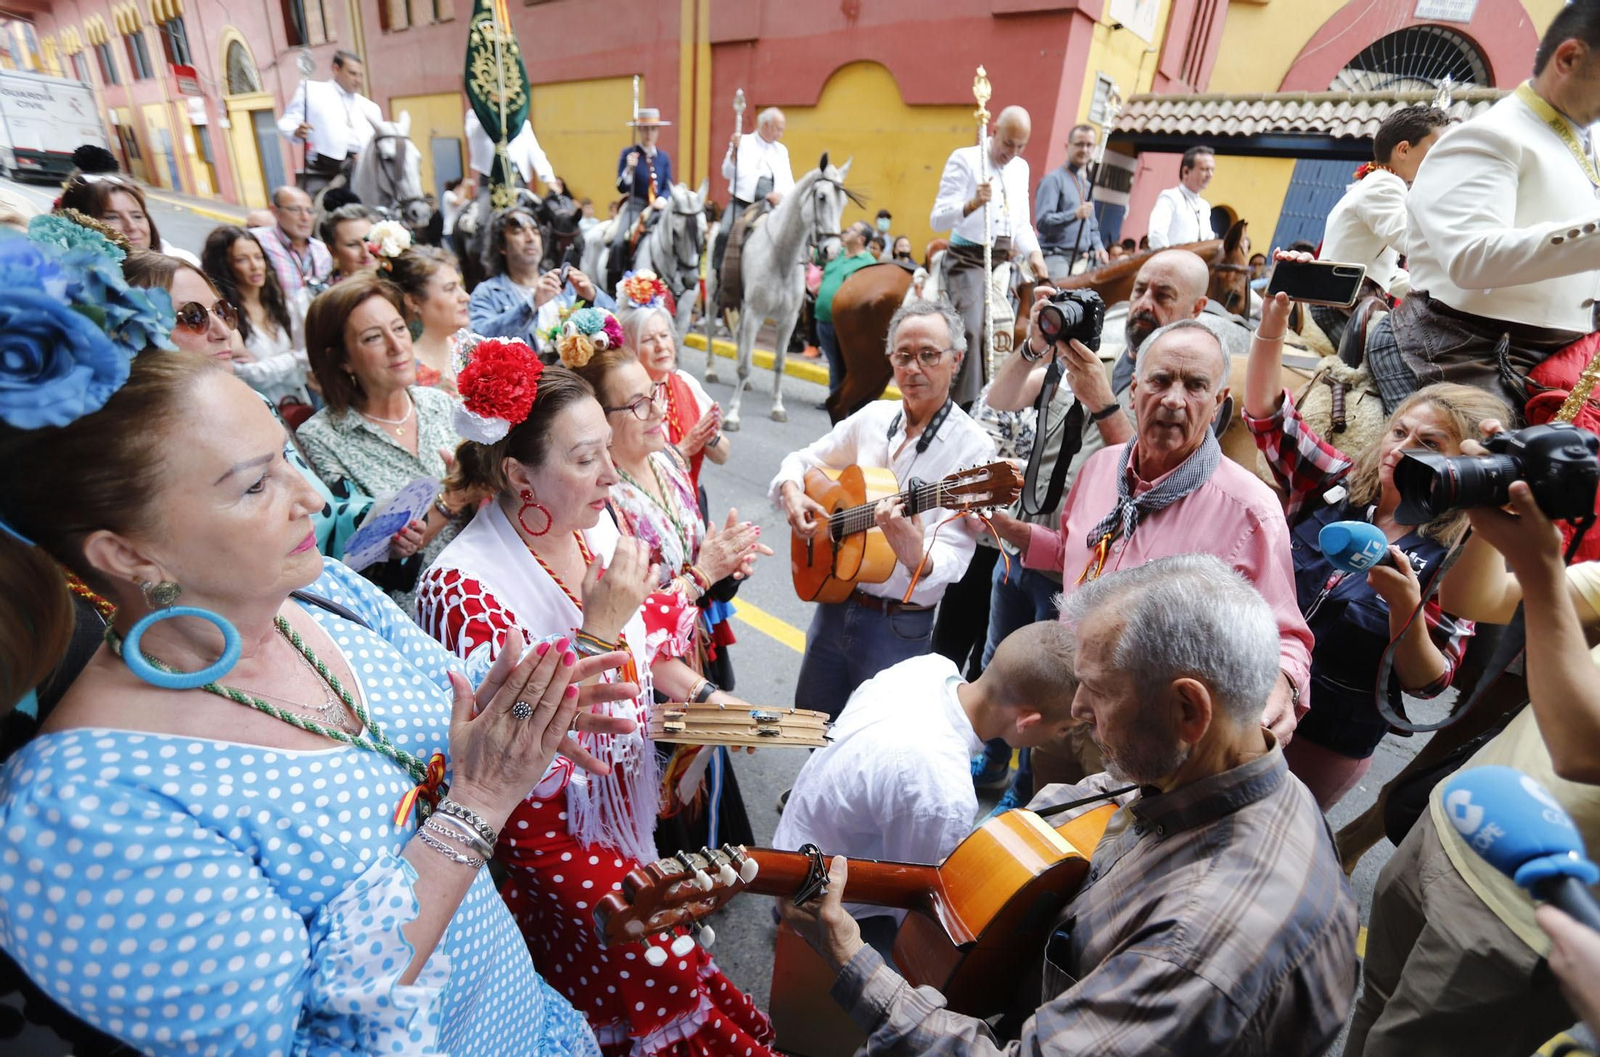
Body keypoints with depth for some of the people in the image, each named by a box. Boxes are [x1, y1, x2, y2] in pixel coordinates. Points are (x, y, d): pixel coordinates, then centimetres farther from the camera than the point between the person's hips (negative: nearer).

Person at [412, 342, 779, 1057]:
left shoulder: (594, 526, -8)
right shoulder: (465, 586, -27)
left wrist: (701, 693, -2)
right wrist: (599, 629, -33)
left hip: (627, 787, 6)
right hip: (552, 821, -6)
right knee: (658, 975, 4)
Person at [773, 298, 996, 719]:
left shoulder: (972, 447, -16)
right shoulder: (874, 417, 1)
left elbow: (951, 558, -23)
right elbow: (803, 459, 14)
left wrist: (917, 558, -45)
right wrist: (791, 491, -8)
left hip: (899, 625, -5)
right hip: (832, 602, 6)